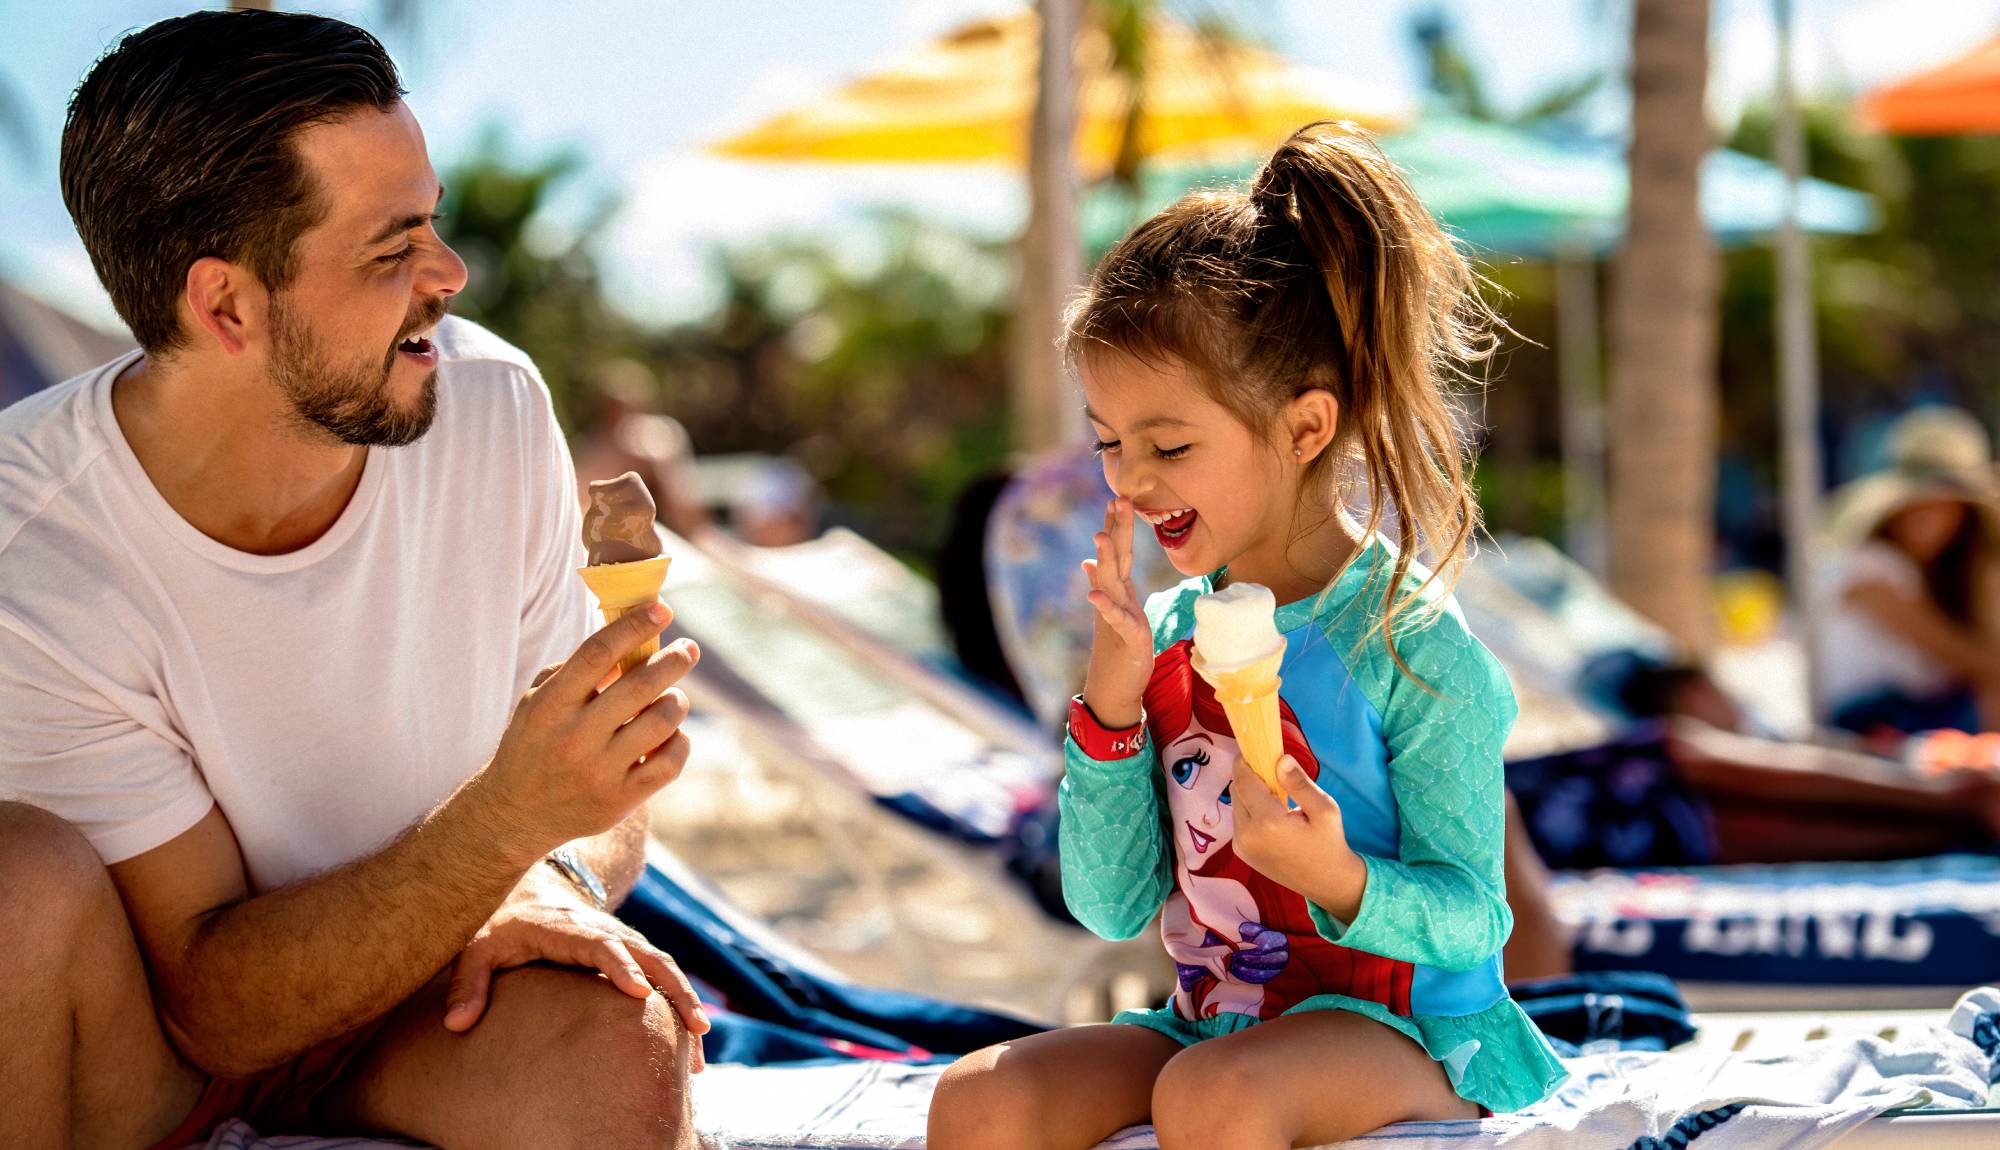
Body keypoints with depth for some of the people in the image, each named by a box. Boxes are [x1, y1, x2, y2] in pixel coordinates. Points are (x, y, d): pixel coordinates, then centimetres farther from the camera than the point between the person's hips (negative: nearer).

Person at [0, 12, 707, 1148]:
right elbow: (214, 1006, -22)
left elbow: (608, 790, 0)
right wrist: (508, 821, -37)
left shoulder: (493, 406, -11)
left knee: (620, 1051, -31)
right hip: (153, 1058, -1)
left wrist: (550, 878, -24)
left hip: (416, 1013, 1)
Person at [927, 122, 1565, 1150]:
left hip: (1397, 1030, -6)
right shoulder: (1169, 633, 4)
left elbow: (1470, 921, -11)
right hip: (1215, 1020, 6)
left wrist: (1337, 879, -32)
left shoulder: (1414, 649, -13)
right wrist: (1112, 704, -9)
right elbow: (1113, 906, 4)